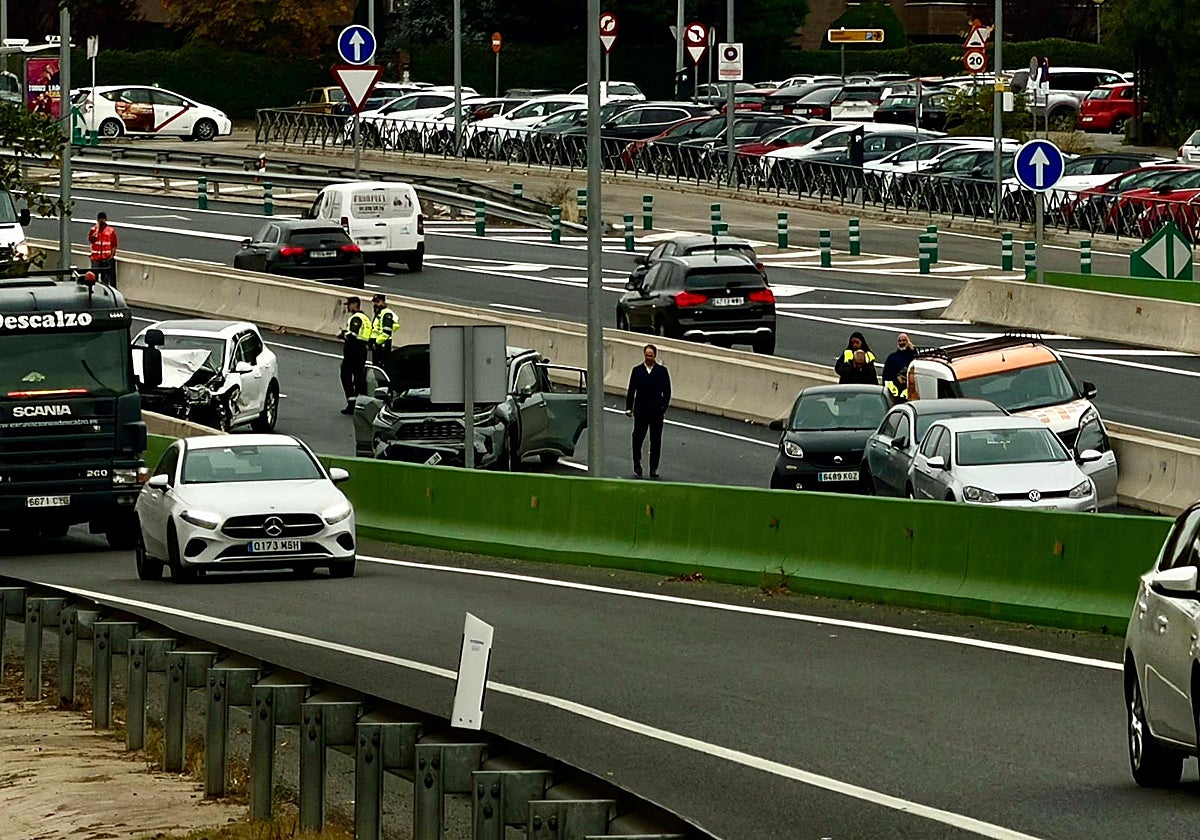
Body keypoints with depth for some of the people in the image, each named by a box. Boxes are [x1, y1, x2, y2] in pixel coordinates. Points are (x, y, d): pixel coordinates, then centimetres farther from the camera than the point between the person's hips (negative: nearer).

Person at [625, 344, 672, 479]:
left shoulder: (662, 371, 4)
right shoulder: (637, 370, 5)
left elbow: (667, 392, 6)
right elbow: (631, 391, 6)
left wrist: (664, 407, -4)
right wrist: (628, 408, 0)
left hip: (657, 411, 0)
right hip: (641, 411, 0)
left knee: (656, 441, 2)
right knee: (638, 438, 2)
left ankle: (654, 468, 7)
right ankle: (637, 464, 21)